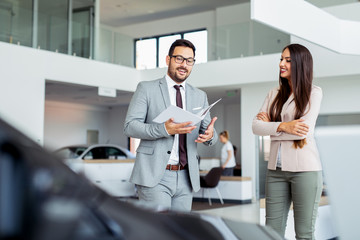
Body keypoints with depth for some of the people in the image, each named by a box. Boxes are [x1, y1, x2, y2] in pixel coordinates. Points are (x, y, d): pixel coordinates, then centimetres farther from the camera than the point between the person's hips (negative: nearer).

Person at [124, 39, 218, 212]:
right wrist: (165, 129, -22)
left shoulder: (200, 96, 16)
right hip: (154, 176, -4)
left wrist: (210, 135, -13)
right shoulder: (146, 89, 3)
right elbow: (129, 126, -6)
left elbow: (208, 132, 13)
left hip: (185, 178, 5)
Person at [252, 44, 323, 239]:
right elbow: (256, 127, 3)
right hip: (276, 169, 5)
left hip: (304, 169, -4)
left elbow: (304, 131, -12)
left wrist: (270, 125, -3)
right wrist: (283, 126, -12)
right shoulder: (274, 94, 13)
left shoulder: (313, 92, 0)